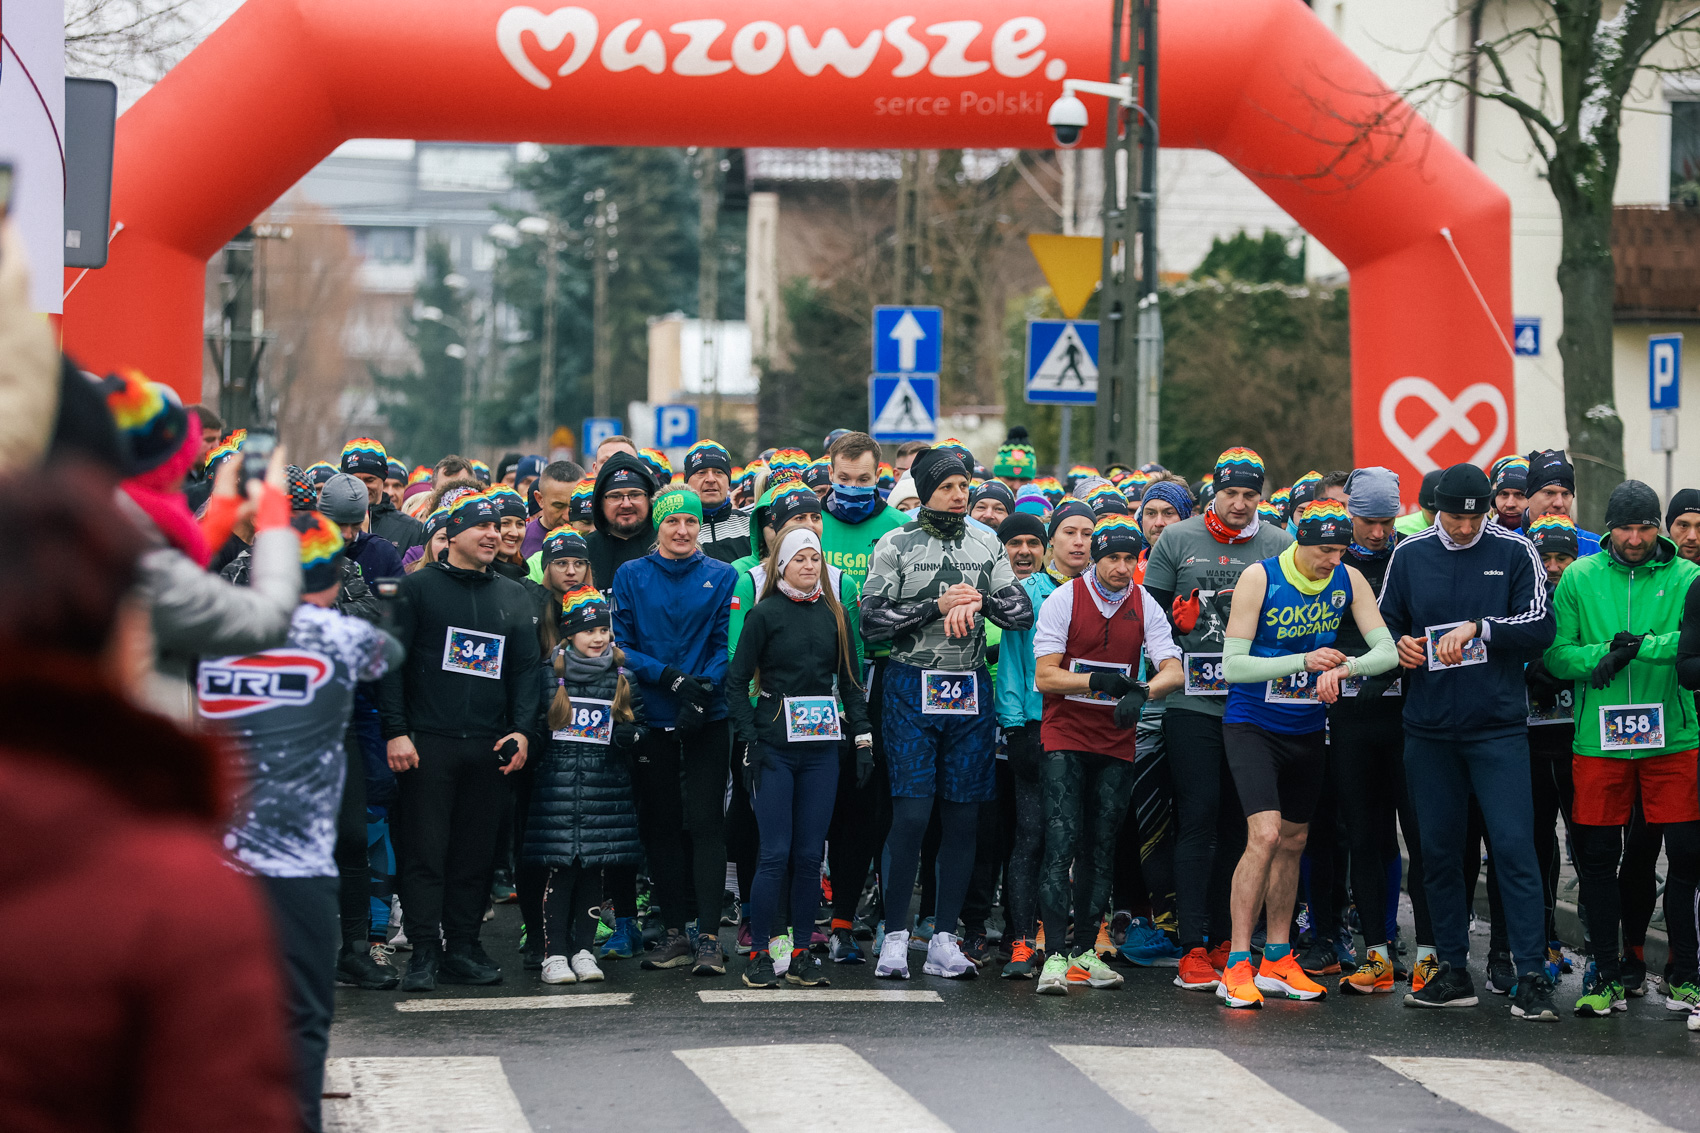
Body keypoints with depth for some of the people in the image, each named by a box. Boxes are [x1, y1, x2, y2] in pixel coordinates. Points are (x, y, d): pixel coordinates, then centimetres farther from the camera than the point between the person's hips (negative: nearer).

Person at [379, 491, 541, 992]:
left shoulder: (515, 597, 15)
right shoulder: (417, 588, 2)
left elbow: (527, 668, 15)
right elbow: (391, 663, -2)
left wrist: (522, 729, 1)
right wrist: (395, 731, -10)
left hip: (490, 746, 4)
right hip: (427, 743, -4)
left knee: (477, 852, 5)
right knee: (424, 850, -5)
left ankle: (463, 947, 12)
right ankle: (424, 951, -2)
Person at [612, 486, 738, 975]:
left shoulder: (722, 577, 4)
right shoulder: (631, 576, 6)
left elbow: (726, 645, -2)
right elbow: (620, 645, 1)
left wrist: (704, 689, -18)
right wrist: (669, 677, -14)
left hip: (708, 721, -2)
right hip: (653, 717, 2)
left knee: (704, 822, -7)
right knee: (661, 825, 5)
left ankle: (708, 936, -8)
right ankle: (675, 933, 13)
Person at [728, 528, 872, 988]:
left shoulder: (833, 615, 11)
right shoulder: (765, 614, -1)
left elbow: (850, 681, 15)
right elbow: (736, 682, -1)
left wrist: (862, 738, 7)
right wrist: (749, 741, -9)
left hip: (821, 750, 4)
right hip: (775, 748, -4)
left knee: (810, 855, 4)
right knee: (775, 854, -6)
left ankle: (802, 954, 10)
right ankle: (759, 955, 0)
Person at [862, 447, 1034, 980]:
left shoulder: (987, 546, 12)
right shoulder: (896, 545, 1)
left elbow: (1022, 611, 6)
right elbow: (872, 620, -7)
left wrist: (979, 600, -11)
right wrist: (938, 605, -12)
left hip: (970, 690, 4)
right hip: (911, 687, -4)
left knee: (963, 816, 3)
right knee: (911, 812, -9)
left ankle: (944, 938, 9)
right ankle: (895, 935, -1)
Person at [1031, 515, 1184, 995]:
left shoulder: (1145, 606, 3)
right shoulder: (1064, 600, -5)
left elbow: (1172, 669, -6)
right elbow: (1044, 676, -8)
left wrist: (1141, 691, -27)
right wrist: (1099, 681, -22)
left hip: (1116, 740, 3)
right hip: (1066, 737, -3)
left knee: (1102, 847, 6)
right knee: (1062, 843, -13)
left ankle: (1086, 950, 14)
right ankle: (1056, 954, -17)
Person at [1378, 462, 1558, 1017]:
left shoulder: (1515, 552, 0)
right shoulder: (1409, 554, 7)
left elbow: (1540, 627, -6)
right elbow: (1386, 619, 17)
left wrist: (1479, 628, -19)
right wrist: (1399, 645, -4)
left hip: (1497, 726, -3)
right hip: (1429, 727, 3)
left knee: (1513, 845, -10)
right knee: (1438, 849, 7)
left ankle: (1532, 976, -9)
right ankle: (1453, 971, 16)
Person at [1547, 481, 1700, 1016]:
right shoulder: (1578, 578, 5)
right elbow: (1555, 654, 0)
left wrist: (1639, 645, -22)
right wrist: (1604, 655, -16)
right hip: (1599, 741, 1)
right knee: (1596, 859, 3)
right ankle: (1606, 977, 14)